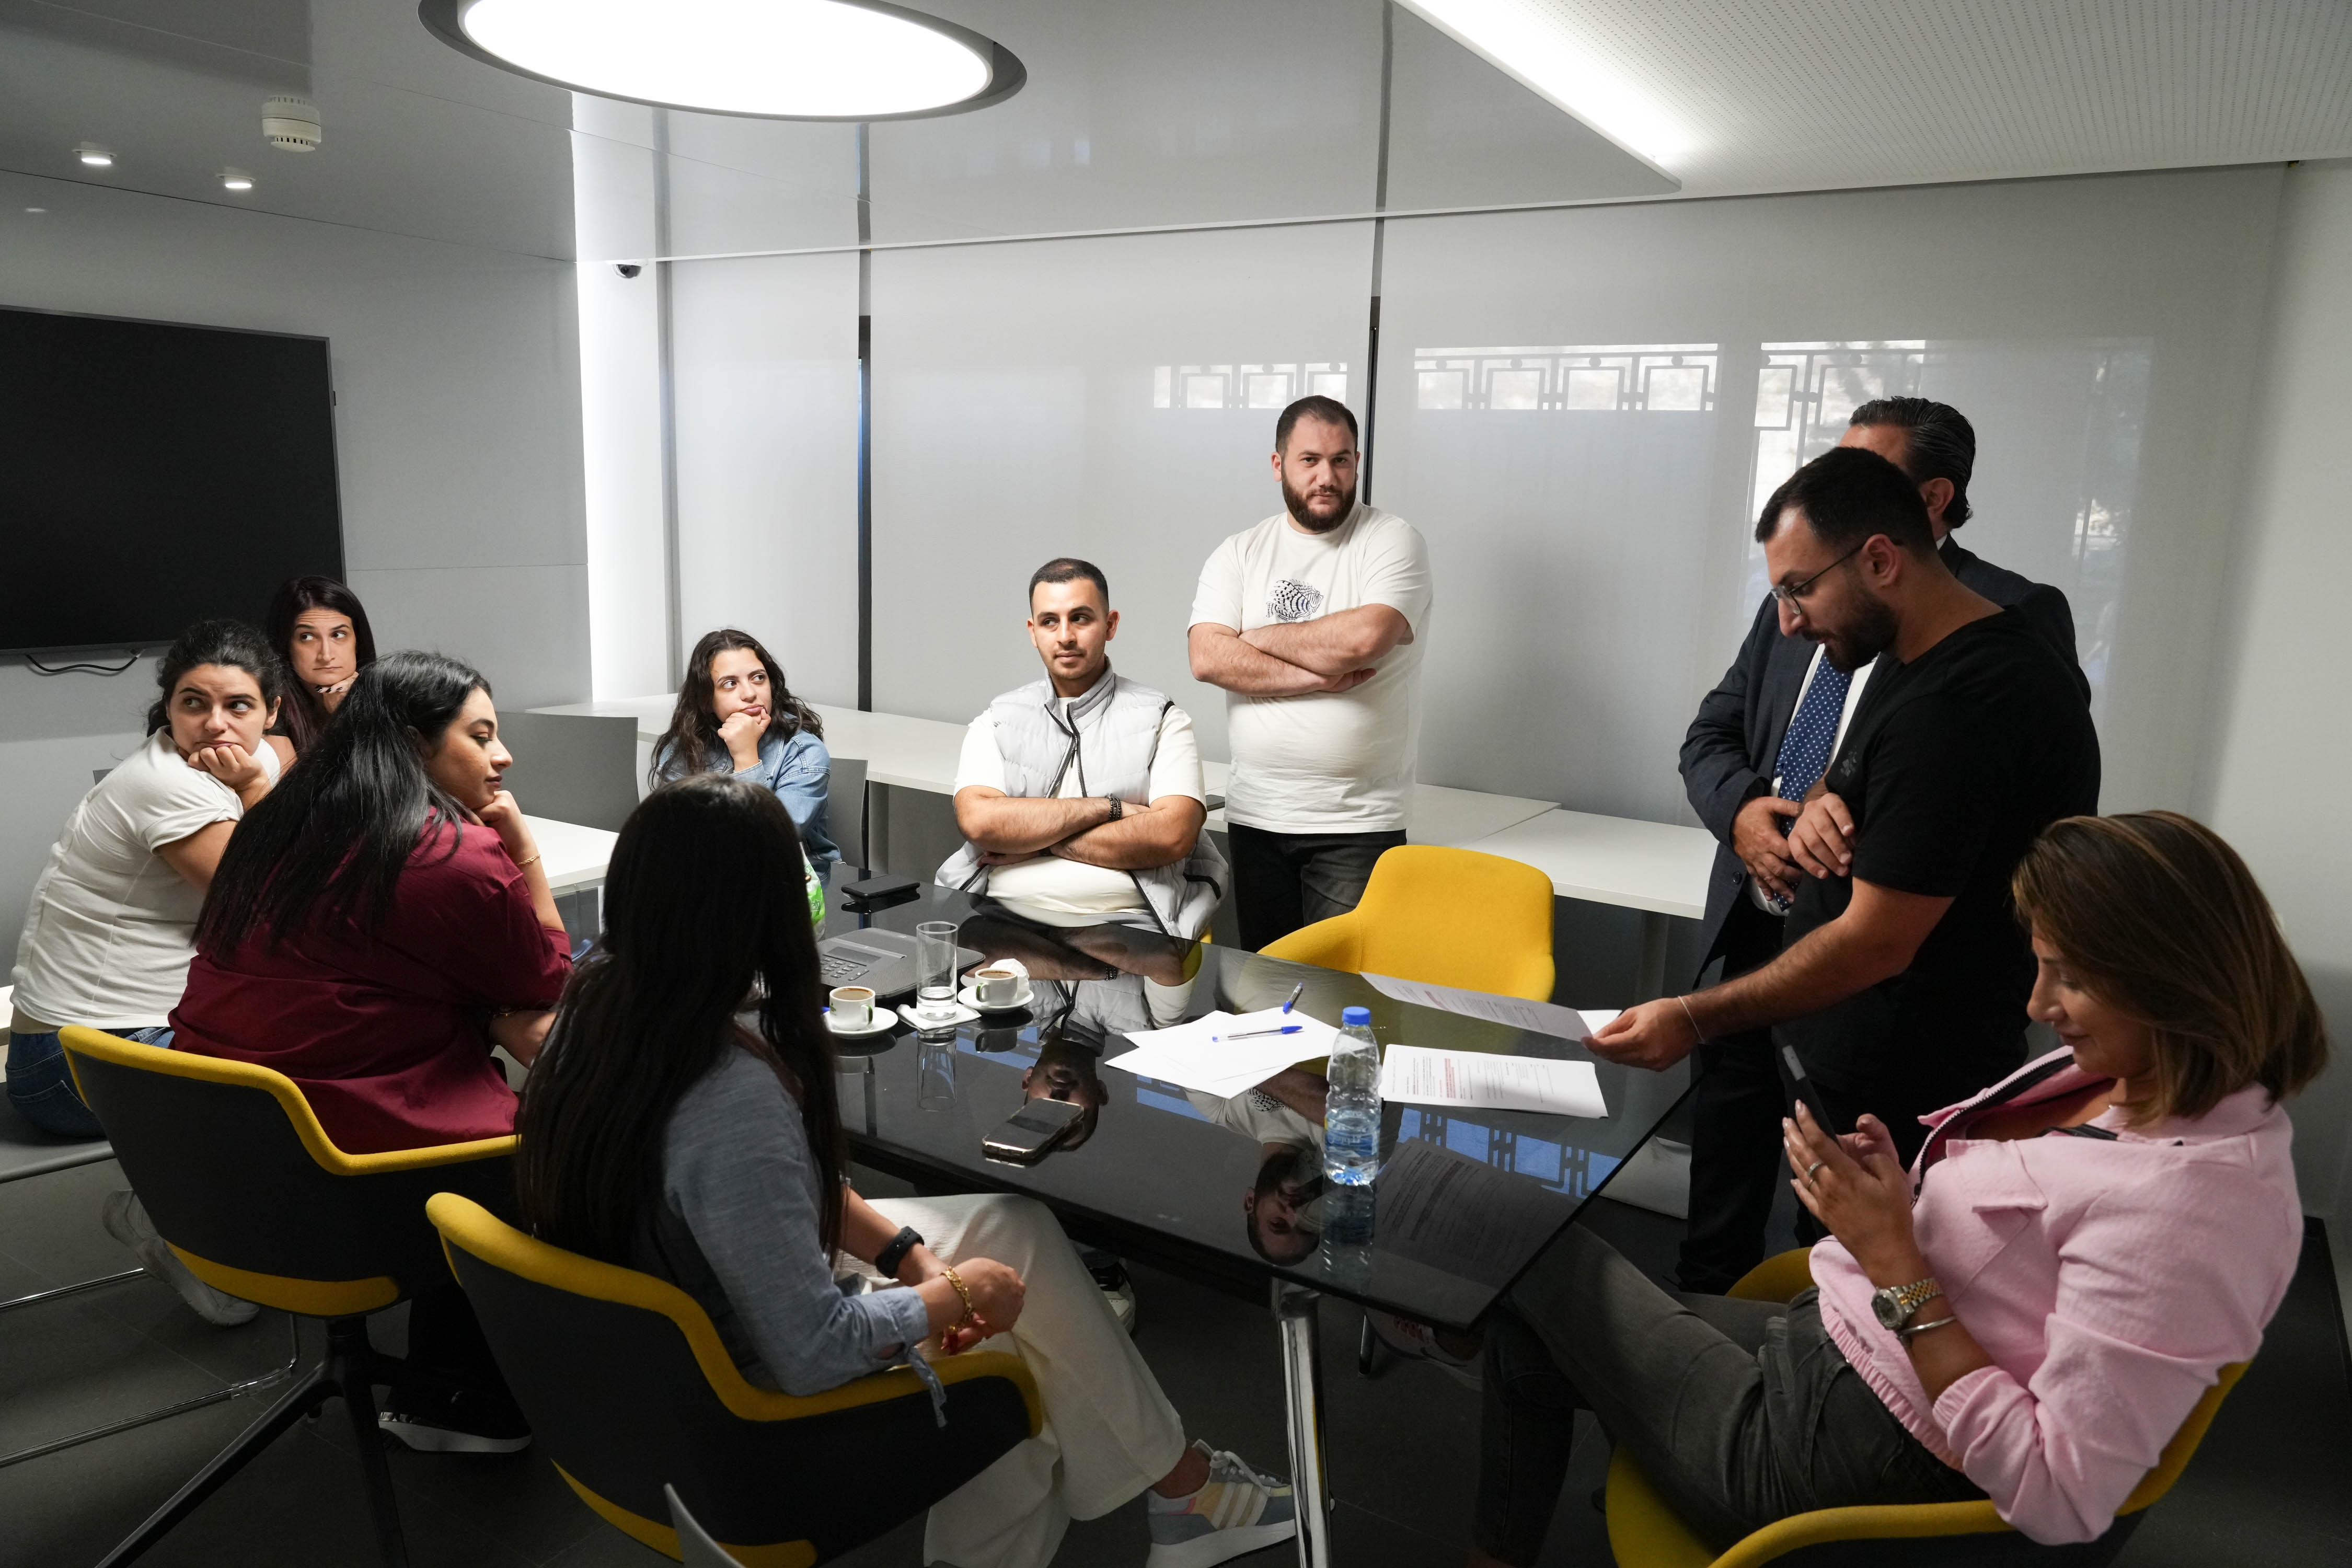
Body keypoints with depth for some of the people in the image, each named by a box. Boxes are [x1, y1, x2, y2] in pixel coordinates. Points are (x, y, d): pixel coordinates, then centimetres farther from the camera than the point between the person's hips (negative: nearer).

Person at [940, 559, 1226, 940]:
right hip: (1004, 919, 2)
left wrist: (1037, 841, -4)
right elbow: (978, 821, -3)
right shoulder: (996, 722, 15)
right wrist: (1108, 809, -6)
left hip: (1122, 922, -1)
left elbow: (1171, 837, -6)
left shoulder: (1160, 719, 9)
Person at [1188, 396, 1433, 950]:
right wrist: (1319, 678, -15)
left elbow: (1364, 638, -21)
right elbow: (1208, 658, -8)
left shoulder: (1392, 541, -3)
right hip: (1255, 817, 4)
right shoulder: (1240, 554, 7)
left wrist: (1260, 637, -6)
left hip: (1357, 826, -4)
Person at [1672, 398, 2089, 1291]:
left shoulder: (2016, 616, -10)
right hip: (1755, 927, 6)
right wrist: (1742, 812, -10)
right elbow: (1711, 735, 12)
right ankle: (1704, 1305, 40)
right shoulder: (1796, 604, 10)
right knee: (1727, 1145, 20)